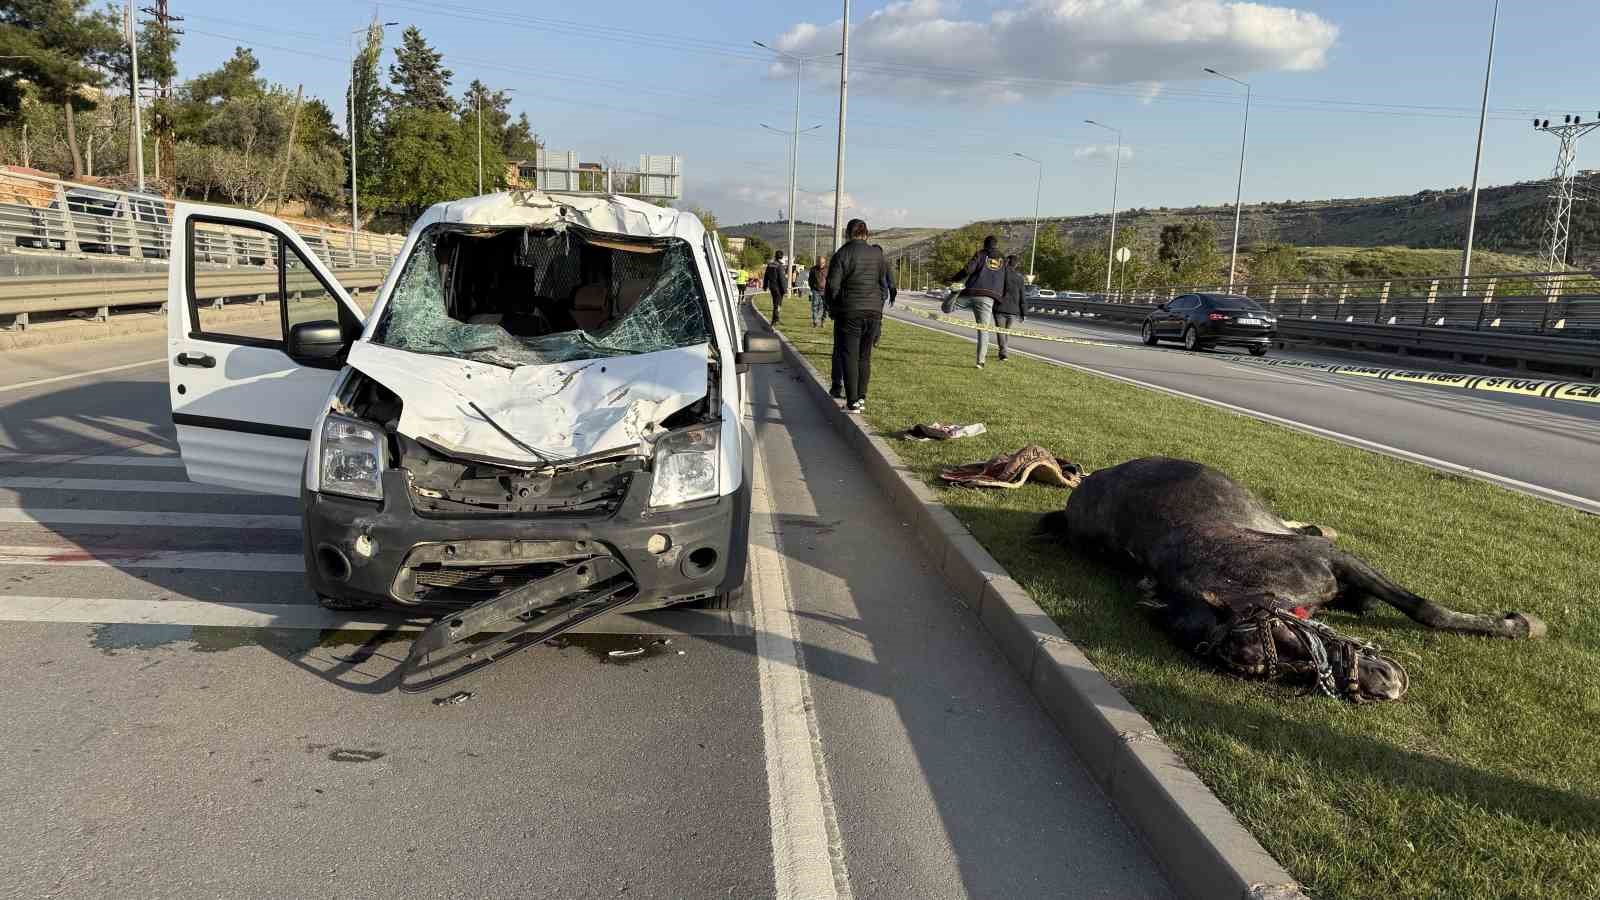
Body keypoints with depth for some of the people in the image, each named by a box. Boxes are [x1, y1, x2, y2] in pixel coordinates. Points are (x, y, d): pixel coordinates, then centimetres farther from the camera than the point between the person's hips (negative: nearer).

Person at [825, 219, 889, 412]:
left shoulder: (842, 254, -8)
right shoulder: (877, 254, 6)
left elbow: (833, 285, -10)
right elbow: (885, 283, 11)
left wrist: (832, 308, 4)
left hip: (849, 313, -4)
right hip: (874, 312, 5)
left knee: (848, 356, -1)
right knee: (865, 356, 12)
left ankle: (852, 401, -5)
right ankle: (861, 398, 15)